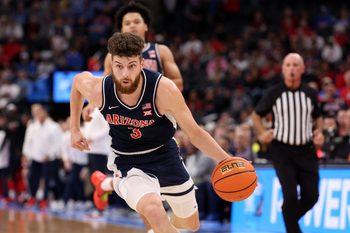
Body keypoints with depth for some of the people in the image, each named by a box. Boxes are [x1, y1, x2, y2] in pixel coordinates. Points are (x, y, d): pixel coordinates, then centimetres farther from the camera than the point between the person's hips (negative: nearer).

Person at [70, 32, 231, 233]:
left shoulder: (163, 89, -27)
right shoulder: (98, 90, -22)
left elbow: (195, 133, -16)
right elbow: (78, 80, 4)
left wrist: (227, 161, -26)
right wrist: (75, 130, 8)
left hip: (165, 154, 2)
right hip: (130, 162, -2)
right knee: (153, 210, -34)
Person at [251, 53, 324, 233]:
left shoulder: (310, 94, 3)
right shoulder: (274, 93, -4)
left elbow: (317, 117, 20)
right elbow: (256, 115, 9)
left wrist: (319, 132, 0)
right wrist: (261, 134, -8)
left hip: (306, 150, 3)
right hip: (282, 150, -3)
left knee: (311, 196, 1)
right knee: (291, 195, -12)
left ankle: (290, 217, 29)